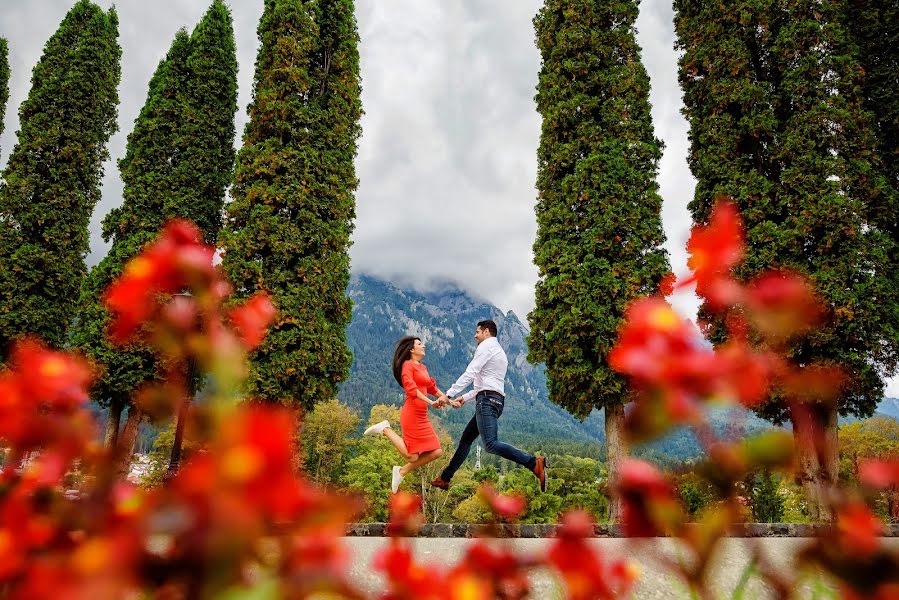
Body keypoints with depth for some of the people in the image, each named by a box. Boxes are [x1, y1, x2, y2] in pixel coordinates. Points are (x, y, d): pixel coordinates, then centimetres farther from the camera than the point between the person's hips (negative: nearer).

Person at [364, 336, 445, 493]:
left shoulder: (422, 367, 18)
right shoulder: (408, 365, -6)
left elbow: (432, 387, 25)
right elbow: (411, 389, -19)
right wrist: (431, 402, -25)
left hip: (422, 417, 8)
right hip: (411, 414, -8)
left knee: (436, 452, 3)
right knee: (412, 456, -5)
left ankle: (402, 472, 13)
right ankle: (385, 429, 7)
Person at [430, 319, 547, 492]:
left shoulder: (486, 346, -2)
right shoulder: (499, 351, 28)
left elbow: (470, 374, -13)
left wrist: (448, 395, -13)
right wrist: (464, 399, 24)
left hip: (487, 400, -10)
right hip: (495, 400, 10)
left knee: (491, 444, -22)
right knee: (466, 438, 15)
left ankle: (534, 463, -31)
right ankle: (444, 478, 21)